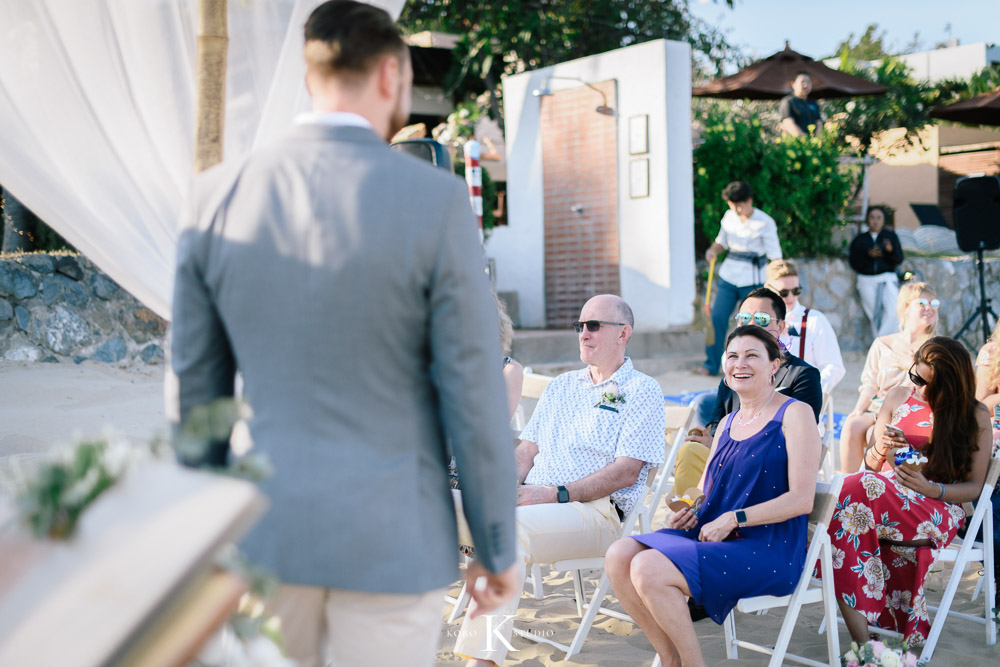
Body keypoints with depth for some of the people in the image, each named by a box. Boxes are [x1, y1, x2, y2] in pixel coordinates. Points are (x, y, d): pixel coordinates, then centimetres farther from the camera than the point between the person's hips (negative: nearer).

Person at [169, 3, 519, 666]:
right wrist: (498, 547, -1)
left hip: (266, 531, 4)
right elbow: (474, 392, -13)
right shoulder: (436, 201, -15)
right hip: (391, 540, -4)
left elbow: (197, 382, 4)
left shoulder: (220, 197, -3)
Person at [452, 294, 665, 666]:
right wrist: (510, 485, -2)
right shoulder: (561, 386, 26)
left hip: (598, 510, -6)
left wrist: (558, 494, -15)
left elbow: (627, 471, -5)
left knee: (512, 527, -36)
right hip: (529, 501, 6)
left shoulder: (642, 391, 6)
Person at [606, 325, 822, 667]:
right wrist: (686, 511, 1)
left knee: (649, 569, -26)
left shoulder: (795, 414, -3)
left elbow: (802, 499, -12)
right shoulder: (728, 423, 19)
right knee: (619, 556, -13)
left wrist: (734, 519, -16)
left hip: (767, 549, -8)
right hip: (709, 535, 8)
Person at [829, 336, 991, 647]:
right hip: (885, 495, 4)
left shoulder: (976, 416, 5)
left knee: (858, 489, -35)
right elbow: (870, 464, 19)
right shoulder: (898, 397, 14)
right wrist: (881, 448, -5)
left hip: (938, 510, -3)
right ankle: (862, 642, -36)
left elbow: (974, 487, 4)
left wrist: (930, 489, -15)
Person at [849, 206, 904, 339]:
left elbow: (899, 260, 3)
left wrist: (890, 250, -18)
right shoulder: (859, 240, 13)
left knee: (893, 310, -23)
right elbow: (853, 263, 2)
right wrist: (868, 254, -14)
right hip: (867, 280, 0)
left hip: (887, 278, 0)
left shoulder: (891, 236, 12)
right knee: (875, 314, -12)